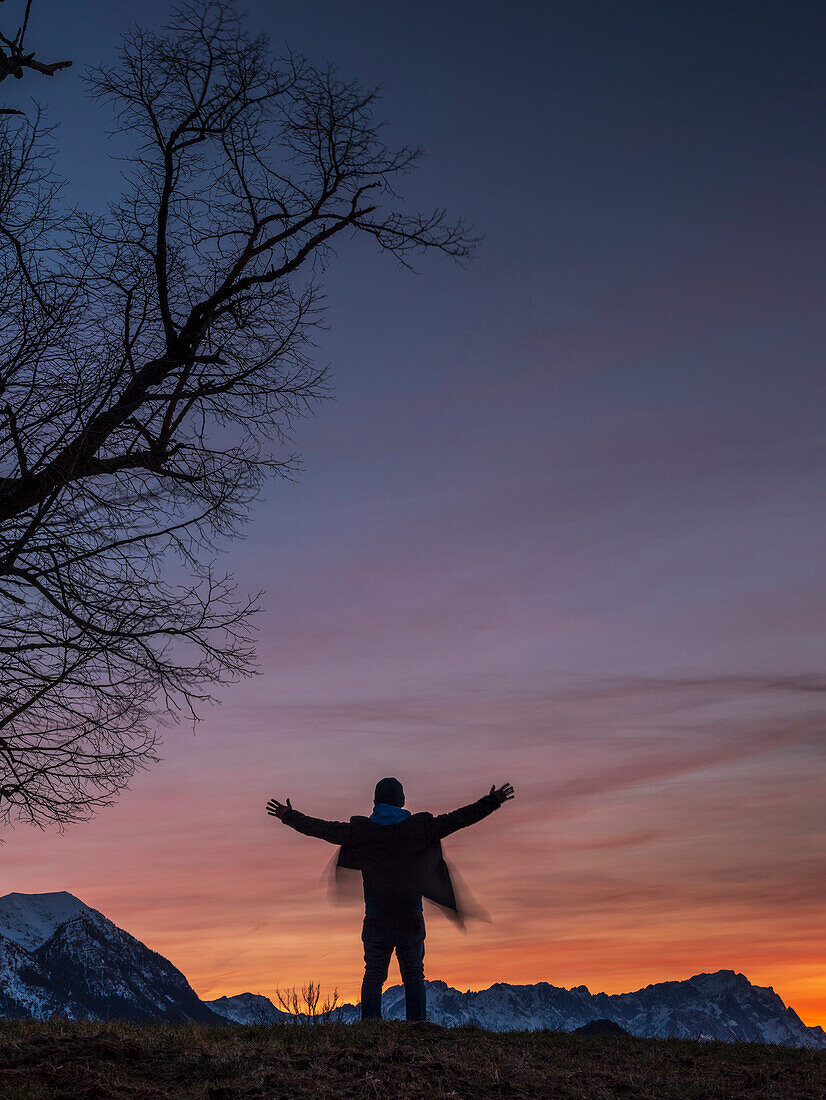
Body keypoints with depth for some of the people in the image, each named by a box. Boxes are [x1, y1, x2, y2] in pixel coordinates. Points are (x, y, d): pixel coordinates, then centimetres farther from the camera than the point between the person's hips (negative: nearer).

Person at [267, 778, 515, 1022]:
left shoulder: (360, 830, -2)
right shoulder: (419, 827, -4)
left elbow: (323, 829, 4)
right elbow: (456, 819, -2)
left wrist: (288, 816, 16)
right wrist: (491, 802, 6)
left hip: (376, 920, 1)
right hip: (410, 919, 0)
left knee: (373, 975, 5)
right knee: (414, 975, 7)